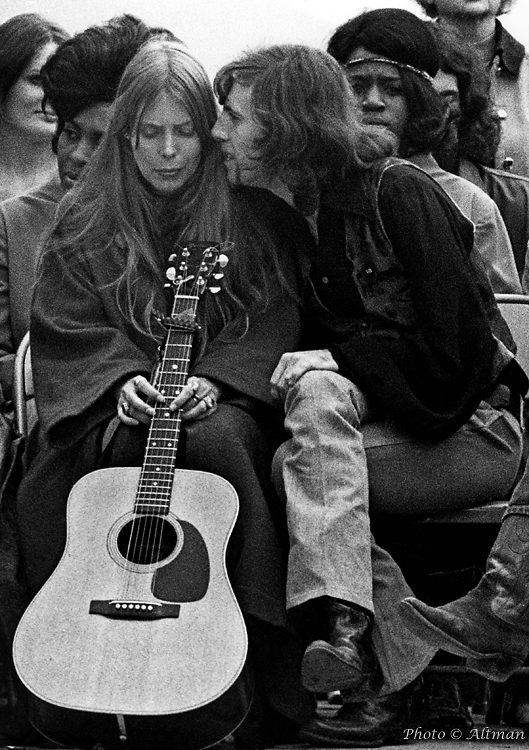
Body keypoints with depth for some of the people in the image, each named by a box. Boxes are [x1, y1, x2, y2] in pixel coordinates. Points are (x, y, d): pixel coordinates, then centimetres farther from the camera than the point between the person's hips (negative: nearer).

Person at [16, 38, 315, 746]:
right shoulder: (87, 219, 8)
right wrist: (120, 379, -15)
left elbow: (275, 320, 0)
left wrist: (215, 380, -16)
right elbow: (63, 329, 3)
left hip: (227, 400, -1)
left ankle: (277, 671, -26)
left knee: (220, 441, -35)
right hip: (122, 401, 1)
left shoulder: (253, 213, 7)